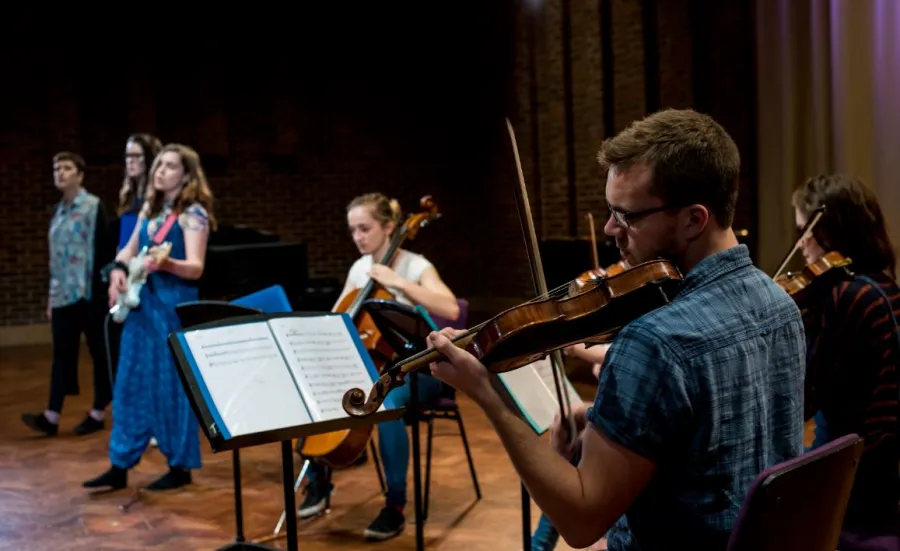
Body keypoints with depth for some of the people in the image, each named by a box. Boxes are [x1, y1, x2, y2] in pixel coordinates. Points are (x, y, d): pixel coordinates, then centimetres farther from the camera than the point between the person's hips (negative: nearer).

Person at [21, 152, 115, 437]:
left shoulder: (93, 206, -4)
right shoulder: (59, 211, 14)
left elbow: (101, 250, -10)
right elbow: (56, 258, 18)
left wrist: (101, 289, -16)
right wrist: (51, 295, 17)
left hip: (88, 292, -6)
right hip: (63, 294, 6)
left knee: (99, 352, 3)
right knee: (62, 353, 2)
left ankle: (99, 413, 10)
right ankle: (52, 416, -2)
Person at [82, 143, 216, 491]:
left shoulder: (193, 213, -10)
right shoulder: (150, 208, 13)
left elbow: (195, 267, -18)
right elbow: (130, 249, 22)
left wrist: (164, 263, -37)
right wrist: (119, 270, 1)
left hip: (174, 305, -7)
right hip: (141, 302, 7)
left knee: (172, 385, -1)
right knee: (130, 384, 9)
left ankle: (180, 467, 11)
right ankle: (120, 466, 17)